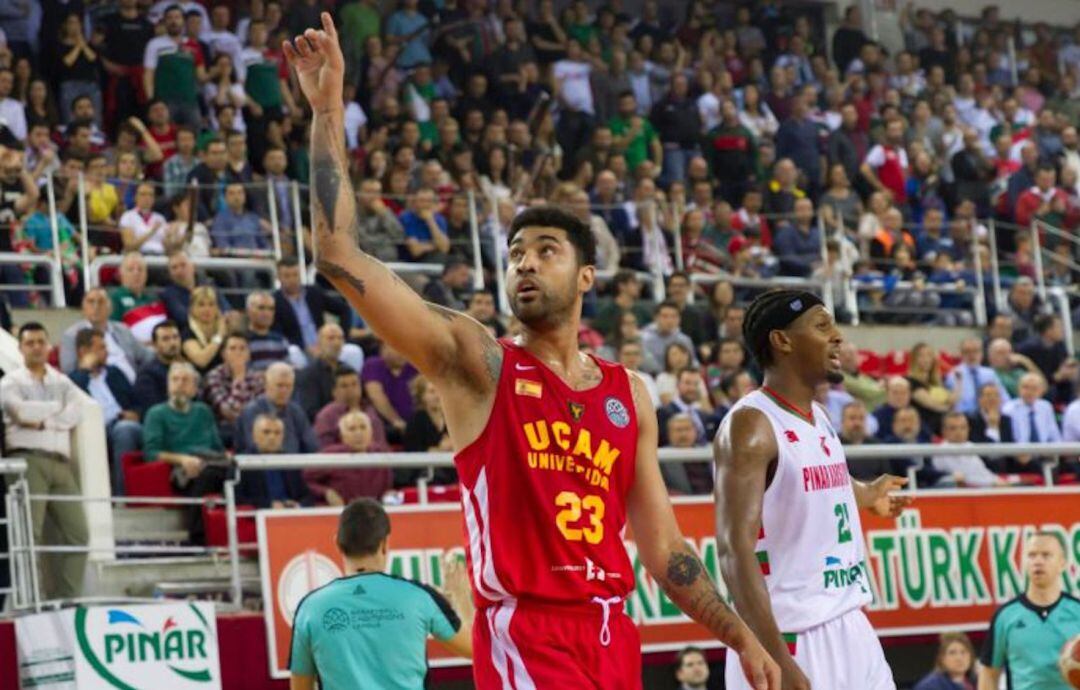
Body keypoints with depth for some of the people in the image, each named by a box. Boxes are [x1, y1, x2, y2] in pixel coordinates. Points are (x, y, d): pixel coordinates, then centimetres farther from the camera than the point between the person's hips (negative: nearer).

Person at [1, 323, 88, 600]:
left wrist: (42, 422, -8)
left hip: (60, 462, 4)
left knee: (77, 532, -4)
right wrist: (56, 408, 4)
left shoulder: (62, 382, 22)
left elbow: (75, 413, 3)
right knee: (29, 532, -14)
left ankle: (67, 597, 0)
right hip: (29, 460, -4)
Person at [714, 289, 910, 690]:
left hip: (851, 630, 9)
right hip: (794, 640, -9)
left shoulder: (819, 419, 13)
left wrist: (867, 496, 54)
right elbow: (735, 551, -22)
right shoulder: (751, 424, -14)